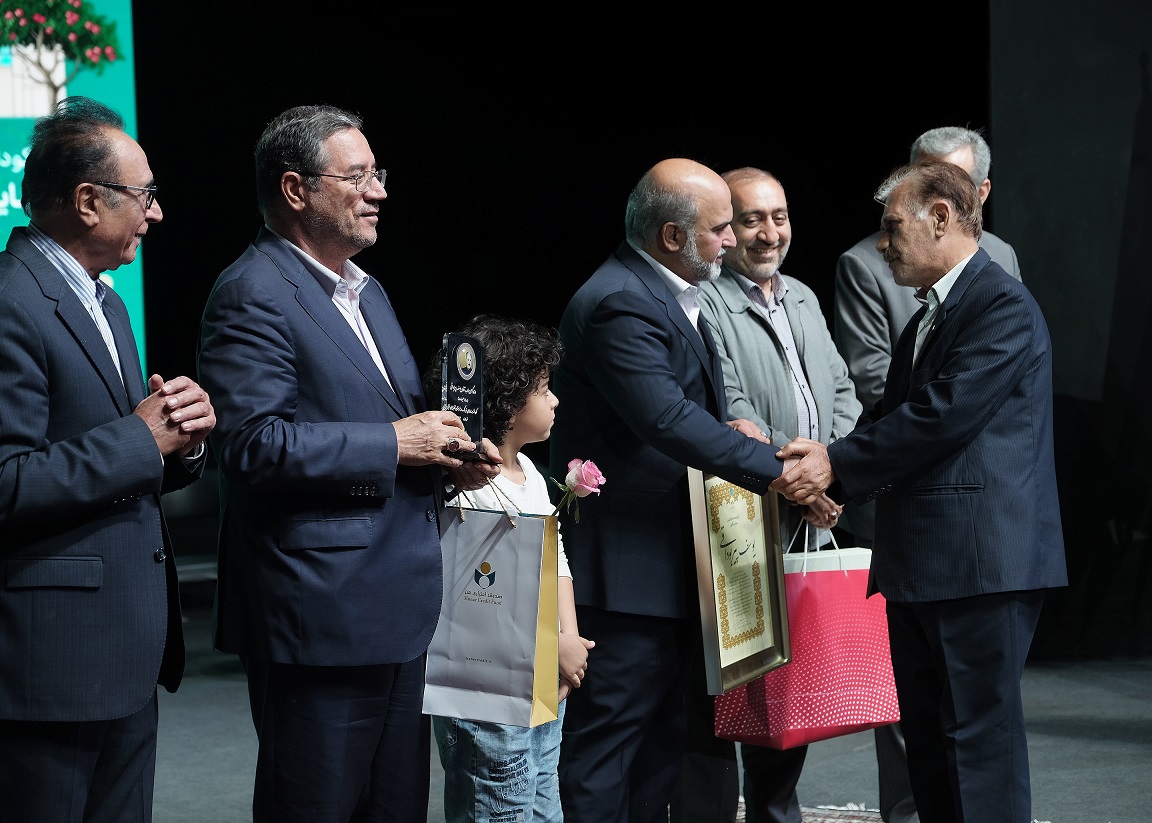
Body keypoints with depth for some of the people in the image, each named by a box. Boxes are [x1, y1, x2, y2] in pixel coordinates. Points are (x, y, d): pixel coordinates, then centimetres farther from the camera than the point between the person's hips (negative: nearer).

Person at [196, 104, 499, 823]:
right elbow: (254, 442, -22)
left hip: (401, 614, 9)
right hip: (322, 619, -9)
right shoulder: (253, 296, -12)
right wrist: (393, 445, -18)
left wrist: (446, 459, 5)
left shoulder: (368, 292, 19)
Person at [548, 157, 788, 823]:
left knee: (664, 737, 16)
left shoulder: (670, 293, 14)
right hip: (627, 564, -11)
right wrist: (776, 470, -28)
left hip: (673, 558, 11)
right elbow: (667, 420, -29)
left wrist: (722, 427, 6)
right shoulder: (619, 305, -19)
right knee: (608, 734, -7)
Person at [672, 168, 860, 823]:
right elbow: (730, 417, -18)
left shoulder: (803, 298, 17)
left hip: (809, 530, 8)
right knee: (718, 696, -5)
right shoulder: (704, 303, -10)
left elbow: (842, 392, 16)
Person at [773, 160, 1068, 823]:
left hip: (983, 559, -10)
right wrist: (831, 469, 0)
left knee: (981, 731, -8)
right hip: (918, 565, 10)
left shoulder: (1004, 305, -11)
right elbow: (895, 415, 18)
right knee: (927, 735, 13)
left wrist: (838, 464, -15)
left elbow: (944, 413, -19)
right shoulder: (925, 321, 21)